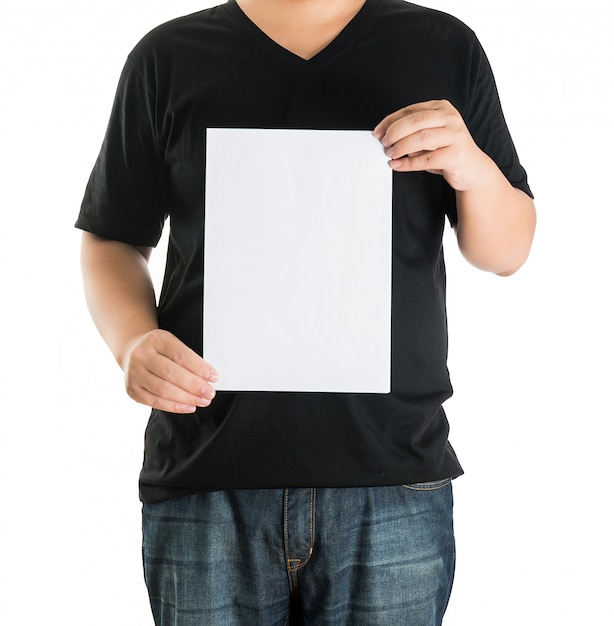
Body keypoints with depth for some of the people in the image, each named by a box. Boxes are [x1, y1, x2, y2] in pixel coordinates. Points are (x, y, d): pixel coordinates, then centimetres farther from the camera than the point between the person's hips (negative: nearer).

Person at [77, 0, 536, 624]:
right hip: (206, 476, 0)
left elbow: (507, 252, 12)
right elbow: (111, 240, 11)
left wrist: (473, 169, -9)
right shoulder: (167, 57, 9)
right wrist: (134, 342, -8)